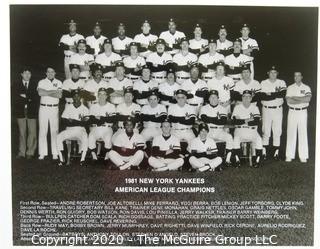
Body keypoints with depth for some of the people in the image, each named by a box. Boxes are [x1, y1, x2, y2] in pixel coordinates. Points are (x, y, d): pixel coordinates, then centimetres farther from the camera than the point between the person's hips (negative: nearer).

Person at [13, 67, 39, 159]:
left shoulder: (34, 84, 7)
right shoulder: (16, 85, 9)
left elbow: (36, 97, 0)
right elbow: (14, 97, 0)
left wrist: (25, 97, -10)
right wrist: (28, 99, -10)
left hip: (32, 111, -1)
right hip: (20, 111, 1)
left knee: (32, 132, -3)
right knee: (22, 132, 4)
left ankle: (30, 152, 4)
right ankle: (22, 152, 10)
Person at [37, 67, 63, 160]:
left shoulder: (59, 83, 9)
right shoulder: (41, 82, 8)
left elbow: (60, 95, -7)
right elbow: (40, 92, -12)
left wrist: (46, 93, -9)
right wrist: (54, 91, -11)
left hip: (54, 108, 0)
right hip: (43, 108, 0)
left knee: (55, 131, -2)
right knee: (42, 131, -1)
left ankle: (55, 153, 2)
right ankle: (42, 153, 3)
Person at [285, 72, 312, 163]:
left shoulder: (306, 88, 4)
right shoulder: (290, 88, 5)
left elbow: (308, 98, -15)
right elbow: (288, 101, -9)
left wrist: (295, 97, -14)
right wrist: (303, 100, -12)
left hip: (303, 112, 0)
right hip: (292, 112, 0)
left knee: (303, 133, 2)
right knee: (291, 133, 0)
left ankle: (303, 156, 7)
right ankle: (289, 155, 5)